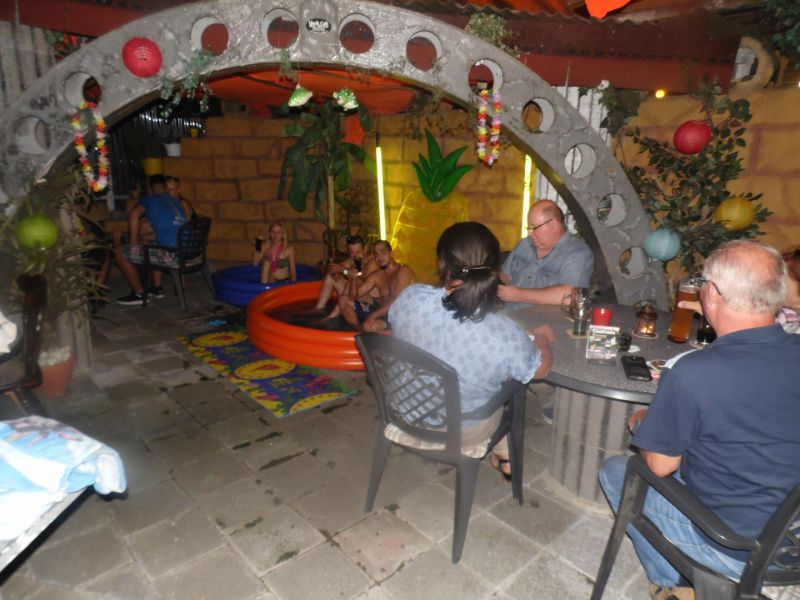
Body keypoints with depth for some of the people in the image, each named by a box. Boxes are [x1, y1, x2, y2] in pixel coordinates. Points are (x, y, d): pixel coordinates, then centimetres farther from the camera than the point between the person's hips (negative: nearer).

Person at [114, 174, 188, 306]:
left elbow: (134, 215, -15)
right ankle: (157, 287, 34)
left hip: (171, 255, -7)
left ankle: (139, 294, 12)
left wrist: (134, 242, -6)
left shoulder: (149, 199, 4)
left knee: (119, 252, 6)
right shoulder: (176, 201, 23)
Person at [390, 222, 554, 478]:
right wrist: (543, 337, 11)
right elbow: (541, 368, -11)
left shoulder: (410, 297, -27)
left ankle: (500, 456, 46)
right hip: (462, 432, -2)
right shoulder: (506, 334, -34)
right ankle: (504, 456, 48)